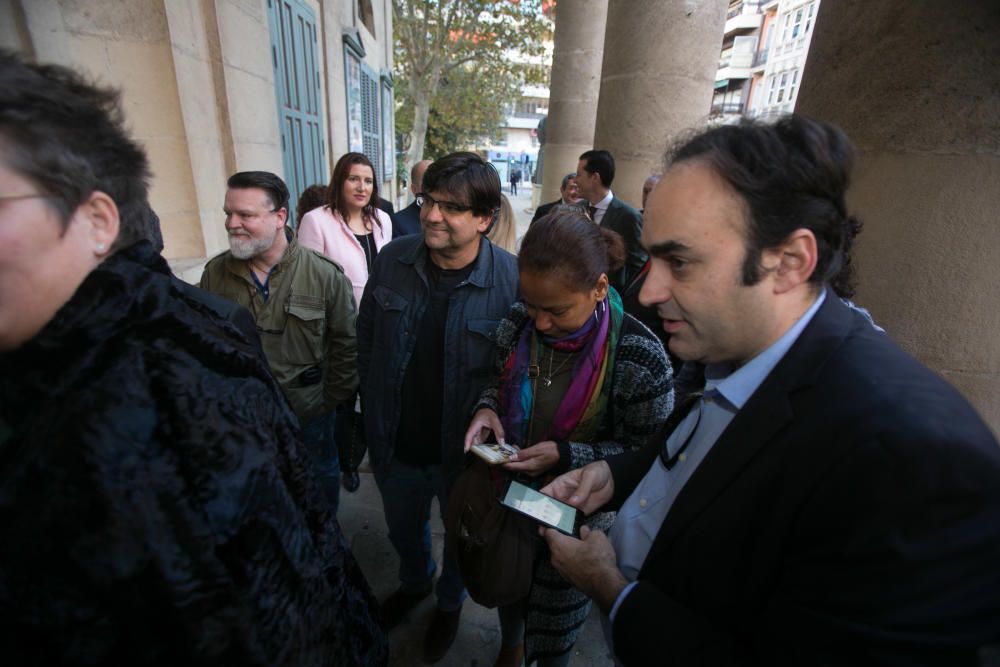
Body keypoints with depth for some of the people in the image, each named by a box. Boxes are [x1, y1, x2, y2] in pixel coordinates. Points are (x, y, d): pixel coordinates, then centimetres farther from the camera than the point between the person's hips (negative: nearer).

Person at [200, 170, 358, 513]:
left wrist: (330, 400, -5)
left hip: (310, 411, -1)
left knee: (322, 477, 20)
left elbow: (346, 344, -7)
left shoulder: (325, 274, -13)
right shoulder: (215, 273, -5)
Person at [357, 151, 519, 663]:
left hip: (464, 449, -3)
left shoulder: (512, 280, -22)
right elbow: (365, 340, 2)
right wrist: (373, 410, 5)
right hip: (395, 443, 4)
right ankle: (414, 581, 64)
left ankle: (451, 601, 59)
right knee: (403, 530, 30)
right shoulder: (392, 259, -10)